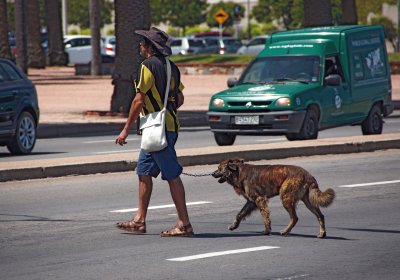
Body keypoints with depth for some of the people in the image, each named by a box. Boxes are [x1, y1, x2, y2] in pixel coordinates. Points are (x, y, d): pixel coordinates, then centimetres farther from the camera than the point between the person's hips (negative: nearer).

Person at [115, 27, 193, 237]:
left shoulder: (149, 66, -13)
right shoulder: (169, 66, 14)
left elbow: (139, 101, -15)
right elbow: (179, 99, 17)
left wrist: (126, 129, -10)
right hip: (168, 125, 10)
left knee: (172, 176, -7)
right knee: (144, 172, 15)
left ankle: (184, 224, -6)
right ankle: (139, 220, 20)